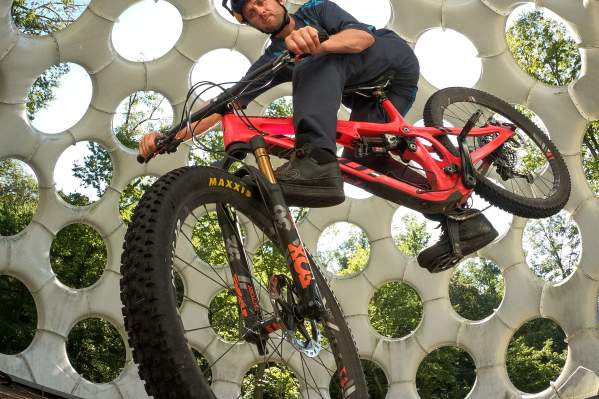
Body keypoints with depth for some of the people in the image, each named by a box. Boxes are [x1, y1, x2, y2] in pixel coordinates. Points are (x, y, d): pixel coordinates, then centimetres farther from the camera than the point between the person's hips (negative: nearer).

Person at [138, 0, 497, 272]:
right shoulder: (273, 60, 7)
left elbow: (363, 36, -22)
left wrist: (316, 43, -44)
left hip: (395, 60, -7)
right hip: (371, 96, 7)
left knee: (315, 63, -29)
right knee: (362, 154, -17)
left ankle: (316, 162, -56)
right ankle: (463, 218, -18)